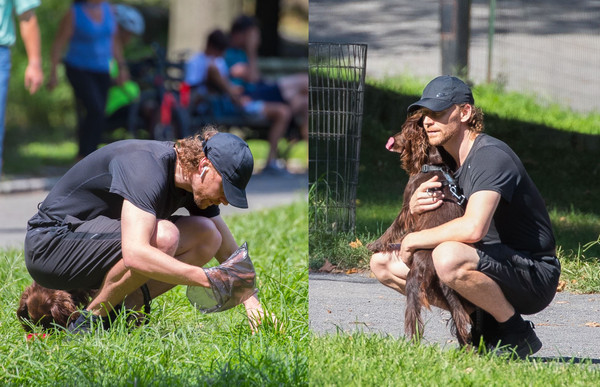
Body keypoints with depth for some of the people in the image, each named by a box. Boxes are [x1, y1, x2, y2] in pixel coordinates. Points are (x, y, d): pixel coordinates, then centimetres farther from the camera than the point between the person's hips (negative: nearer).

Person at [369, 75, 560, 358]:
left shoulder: (490, 155, -19)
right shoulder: (447, 161, 11)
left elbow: (474, 228, -35)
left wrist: (413, 240, -19)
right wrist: (414, 207, -9)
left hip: (535, 275, -10)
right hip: (493, 267, 10)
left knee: (448, 256, -39)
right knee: (381, 263, 5)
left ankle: (517, 334, -15)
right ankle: (481, 324, 5)